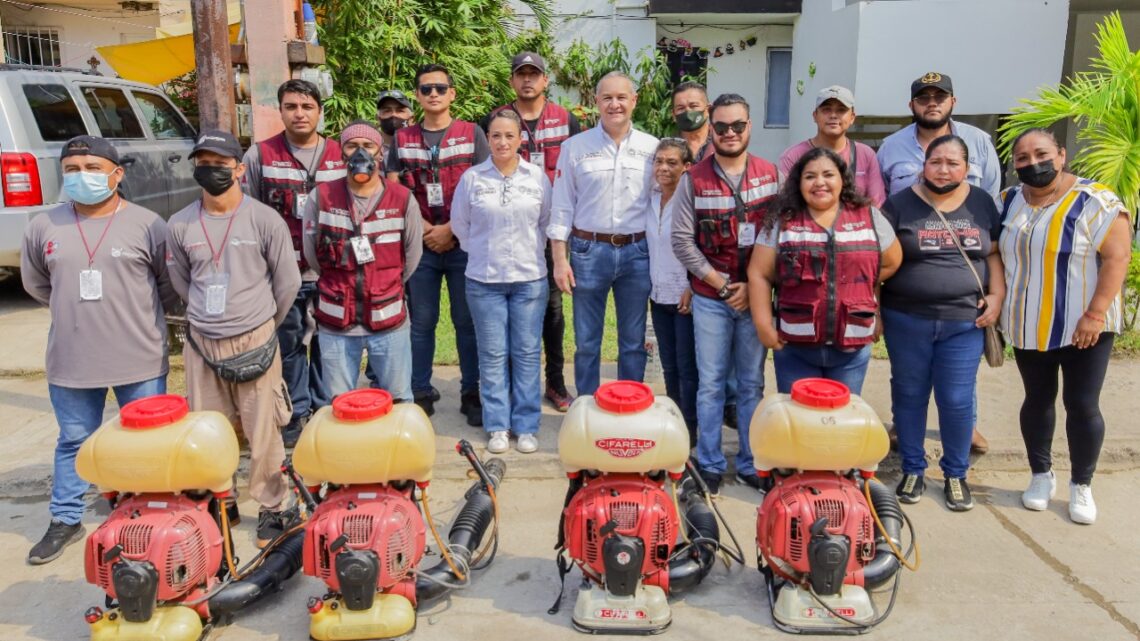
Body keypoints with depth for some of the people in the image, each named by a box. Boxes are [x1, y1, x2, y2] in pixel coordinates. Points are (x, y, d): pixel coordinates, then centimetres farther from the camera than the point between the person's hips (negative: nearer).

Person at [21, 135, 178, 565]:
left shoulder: (147, 224, -7)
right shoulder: (44, 227, 1)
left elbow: (171, 285, 3)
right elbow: (36, 283, 17)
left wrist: (139, 315, 8)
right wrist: (74, 310, 14)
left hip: (140, 359, -2)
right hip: (71, 361, 3)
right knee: (73, 442, 16)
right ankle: (65, 521, 31)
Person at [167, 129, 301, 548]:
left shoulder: (265, 220, -7)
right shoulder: (180, 225, 2)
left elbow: (288, 282, 1)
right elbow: (181, 282, 17)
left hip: (254, 342, -3)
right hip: (202, 344, 3)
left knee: (263, 434, 1)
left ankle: (275, 508, 18)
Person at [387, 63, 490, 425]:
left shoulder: (472, 134, 3)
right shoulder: (402, 140, 9)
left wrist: (449, 229, -11)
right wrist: (425, 230, -7)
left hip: (463, 243, -2)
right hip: (419, 245, 2)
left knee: (467, 322, 4)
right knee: (421, 323, 7)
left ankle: (471, 393, 14)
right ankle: (420, 393, 18)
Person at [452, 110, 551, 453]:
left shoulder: (538, 176, 0)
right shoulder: (472, 177, -1)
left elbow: (548, 222, 10)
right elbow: (460, 223, 9)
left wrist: (532, 251, 9)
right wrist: (485, 251, 11)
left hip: (530, 278, 0)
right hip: (484, 280, 0)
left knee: (527, 353, 5)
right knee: (493, 355, 5)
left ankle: (526, 426, 16)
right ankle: (497, 426, 16)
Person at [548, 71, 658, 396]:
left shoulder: (652, 148, 4)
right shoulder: (575, 147, 1)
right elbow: (562, 207, 1)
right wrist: (559, 259, -3)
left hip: (637, 252, 1)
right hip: (588, 251, -1)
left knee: (634, 343, 10)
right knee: (586, 343, 8)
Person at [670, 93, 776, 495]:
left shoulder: (770, 175, 3)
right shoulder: (694, 179, -1)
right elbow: (682, 240, -4)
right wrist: (720, 283, -9)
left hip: (756, 296, 1)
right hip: (710, 299, -1)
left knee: (752, 384, 9)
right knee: (711, 384, 6)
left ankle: (751, 463, 22)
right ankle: (710, 464, 18)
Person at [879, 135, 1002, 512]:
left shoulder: (982, 204, 7)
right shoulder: (900, 205, -1)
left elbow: (994, 254, 10)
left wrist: (996, 296, -3)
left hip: (964, 322, 1)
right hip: (907, 320, -1)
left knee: (957, 401, 3)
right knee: (909, 396, 9)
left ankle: (956, 474, 23)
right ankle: (912, 469, 25)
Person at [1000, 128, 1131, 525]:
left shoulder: (1094, 201, -11)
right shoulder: (1008, 203, 5)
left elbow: (1117, 257, -14)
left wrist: (1095, 315, -19)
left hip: (1083, 328, -4)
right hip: (1029, 329, 4)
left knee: (1083, 406, 2)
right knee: (1037, 400, 14)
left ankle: (1082, 485, 20)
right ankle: (1041, 475, 29)